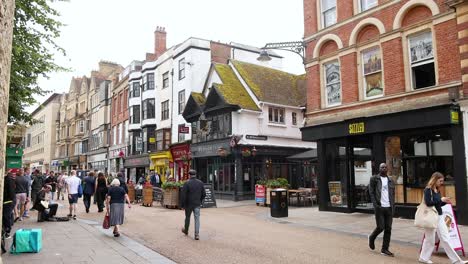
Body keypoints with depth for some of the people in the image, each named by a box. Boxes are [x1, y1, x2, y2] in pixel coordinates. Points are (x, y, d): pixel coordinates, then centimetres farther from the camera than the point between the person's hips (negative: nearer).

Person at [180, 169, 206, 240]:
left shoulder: (187, 183, -13)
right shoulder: (200, 183, 0)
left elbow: (183, 195, -13)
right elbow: (204, 194, 6)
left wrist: (182, 205, -5)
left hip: (189, 204, -2)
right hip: (197, 204, 2)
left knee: (187, 217, 16)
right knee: (197, 218, 3)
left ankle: (186, 230, 37)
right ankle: (197, 234, -5)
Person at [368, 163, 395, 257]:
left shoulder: (390, 181, 13)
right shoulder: (374, 179, 0)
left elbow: (393, 193, 17)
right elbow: (371, 192, -4)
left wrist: (392, 204, 3)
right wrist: (375, 204, -12)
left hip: (389, 207, 4)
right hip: (379, 207, -4)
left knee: (388, 229, 3)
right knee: (380, 227, -6)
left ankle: (385, 249, 12)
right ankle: (372, 238, 25)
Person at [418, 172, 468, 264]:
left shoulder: (437, 190, 11)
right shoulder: (428, 190, -12)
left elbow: (438, 204, 16)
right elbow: (428, 203, -22)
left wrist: (445, 202, 0)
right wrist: (441, 199, -17)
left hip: (439, 216, 7)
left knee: (445, 239, 7)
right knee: (430, 239, 4)